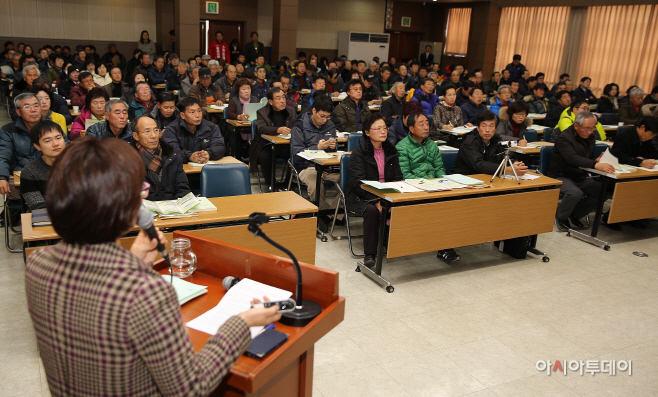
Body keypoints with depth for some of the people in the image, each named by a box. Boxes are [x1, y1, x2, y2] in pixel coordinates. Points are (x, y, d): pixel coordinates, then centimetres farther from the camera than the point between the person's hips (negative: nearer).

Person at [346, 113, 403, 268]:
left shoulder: (391, 150, 12)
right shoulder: (358, 153, -6)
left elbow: (398, 178, 9)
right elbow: (358, 183, -15)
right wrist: (376, 201, -28)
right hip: (361, 197, -4)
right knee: (372, 211, -35)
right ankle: (369, 254, -25)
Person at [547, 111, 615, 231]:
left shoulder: (590, 137, 9)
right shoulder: (564, 138, -17)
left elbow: (589, 159, 19)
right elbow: (572, 158, -34)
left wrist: (597, 160, -7)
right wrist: (595, 165, -48)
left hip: (581, 177, 8)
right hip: (561, 176, -8)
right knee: (575, 193, -36)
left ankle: (575, 214, 5)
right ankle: (560, 217, -5)